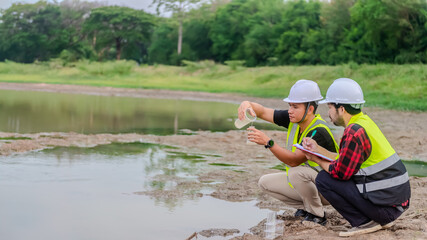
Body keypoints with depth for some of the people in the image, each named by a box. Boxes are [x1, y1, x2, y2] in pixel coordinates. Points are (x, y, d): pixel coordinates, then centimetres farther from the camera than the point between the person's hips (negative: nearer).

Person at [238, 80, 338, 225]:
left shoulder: (319, 132, -30)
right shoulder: (294, 119, -6)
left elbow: (294, 160, -37)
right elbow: (263, 112, -3)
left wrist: (268, 142, -45)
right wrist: (247, 104, -25)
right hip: (302, 181, 8)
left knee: (296, 172, -35)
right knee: (265, 182, 1)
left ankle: (317, 216, -14)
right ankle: (306, 207, 9)